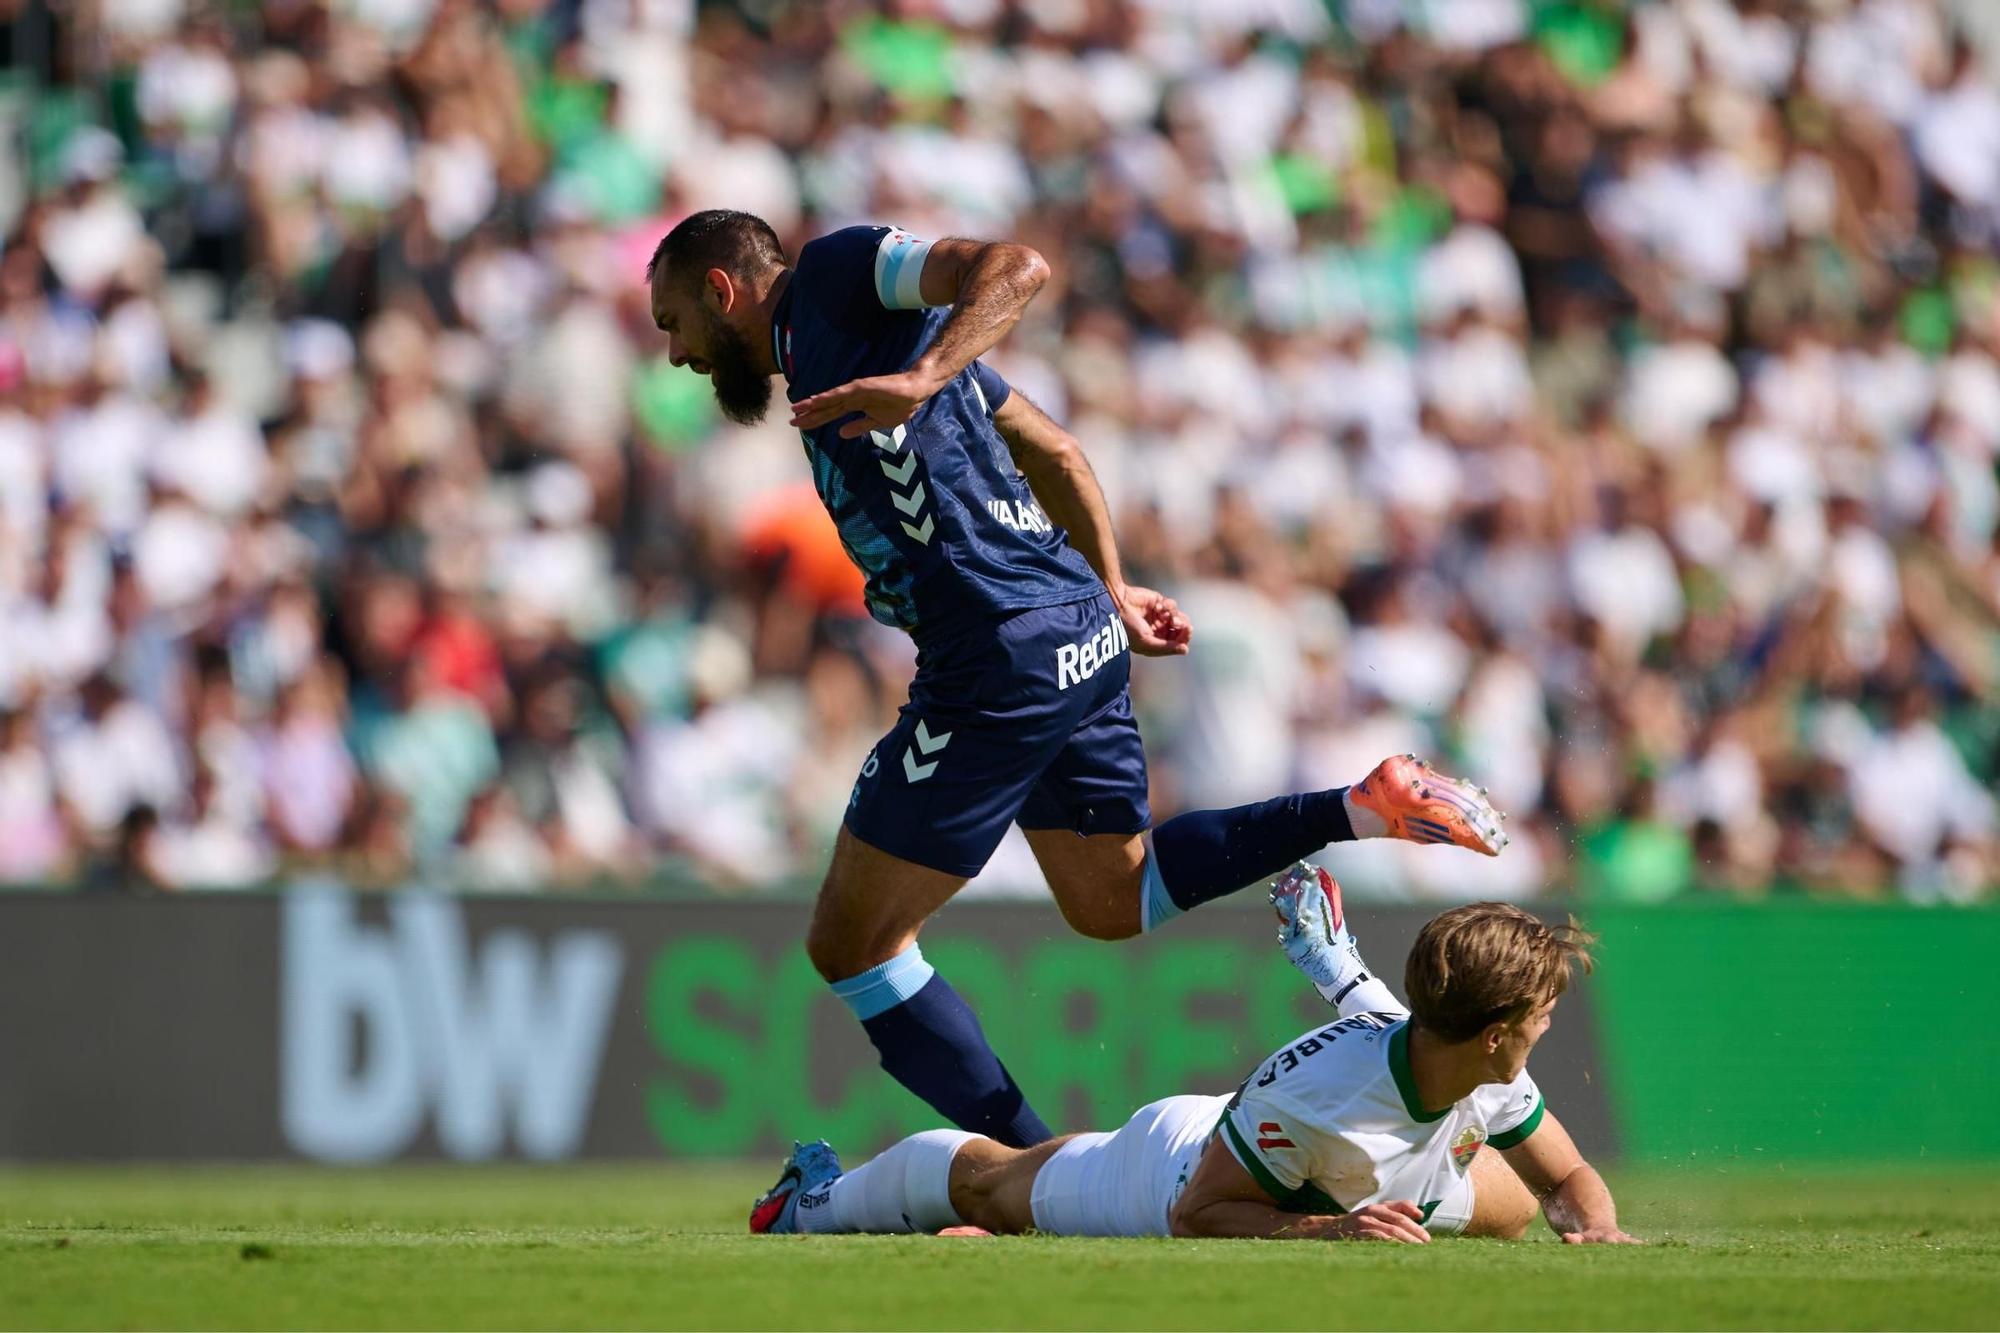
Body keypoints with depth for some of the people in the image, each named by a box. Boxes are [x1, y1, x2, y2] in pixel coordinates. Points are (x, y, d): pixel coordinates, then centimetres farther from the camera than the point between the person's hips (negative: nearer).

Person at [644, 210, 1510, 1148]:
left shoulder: (833, 270, -3)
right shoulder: (825, 338, 24)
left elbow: (1013, 266, -19)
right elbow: (1054, 448, 26)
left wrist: (920, 380, -32)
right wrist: (1108, 590, 25)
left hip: (1003, 656, -10)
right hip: (1082, 639, 10)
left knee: (851, 945, 0)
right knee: (1112, 904, 24)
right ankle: (1368, 808, 10)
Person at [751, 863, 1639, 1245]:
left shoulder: (1489, 1081, -29)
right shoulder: (1307, 1090, -48)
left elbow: (1569, 1179, -12)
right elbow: (1196, 1216, -37)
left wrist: (1597, 1228, -35)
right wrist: (1326, 1231, -50)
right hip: (1176, 1171, -6)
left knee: (1509, 1209, 32)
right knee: (992, 1184, 22)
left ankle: (1339, 974, 45)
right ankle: (825, 1194, 53)